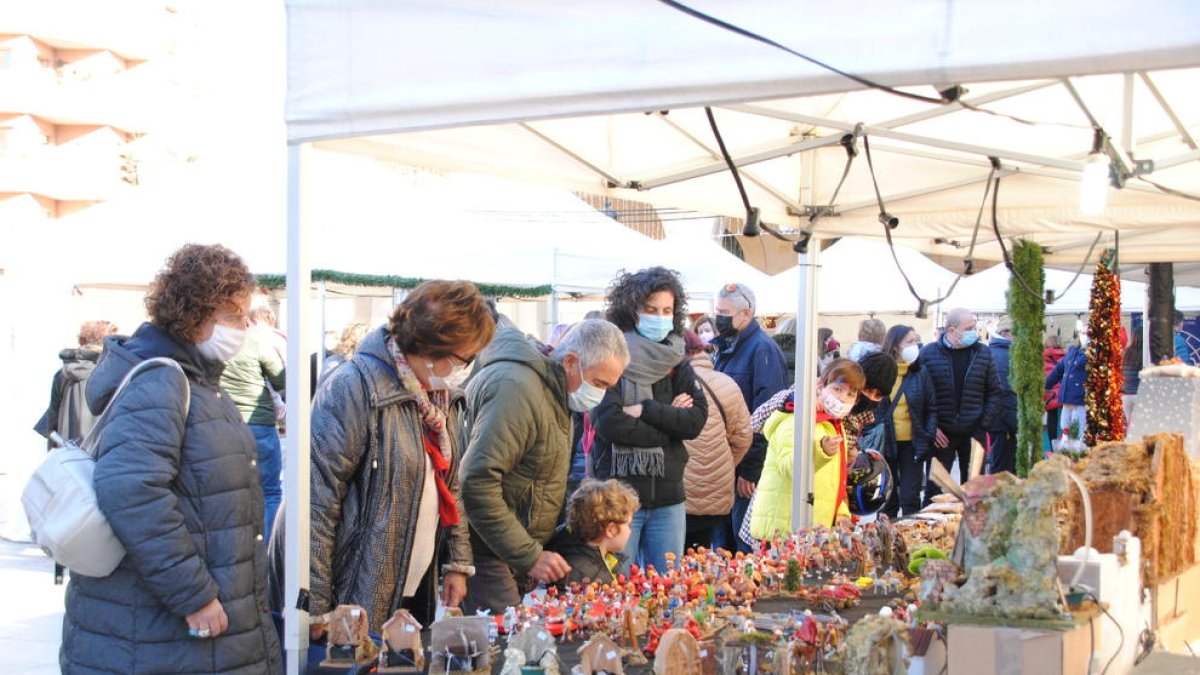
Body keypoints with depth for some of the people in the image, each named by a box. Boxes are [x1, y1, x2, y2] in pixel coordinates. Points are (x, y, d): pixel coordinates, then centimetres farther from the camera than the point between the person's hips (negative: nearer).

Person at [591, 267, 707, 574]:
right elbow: (610, 423, -17)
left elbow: (697, 420, -2)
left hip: (668, 495, 5)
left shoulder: (676, 361, 9)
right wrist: (669, 420, -7)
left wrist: (645, 411, -14)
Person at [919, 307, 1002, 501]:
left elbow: (994, 392, 7)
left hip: (973, 433, 2)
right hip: (940, 434, -2)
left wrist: (985, 424, -2)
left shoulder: (983, 353, 3)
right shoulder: (928, 353, -3)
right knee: (934, 487, 3)